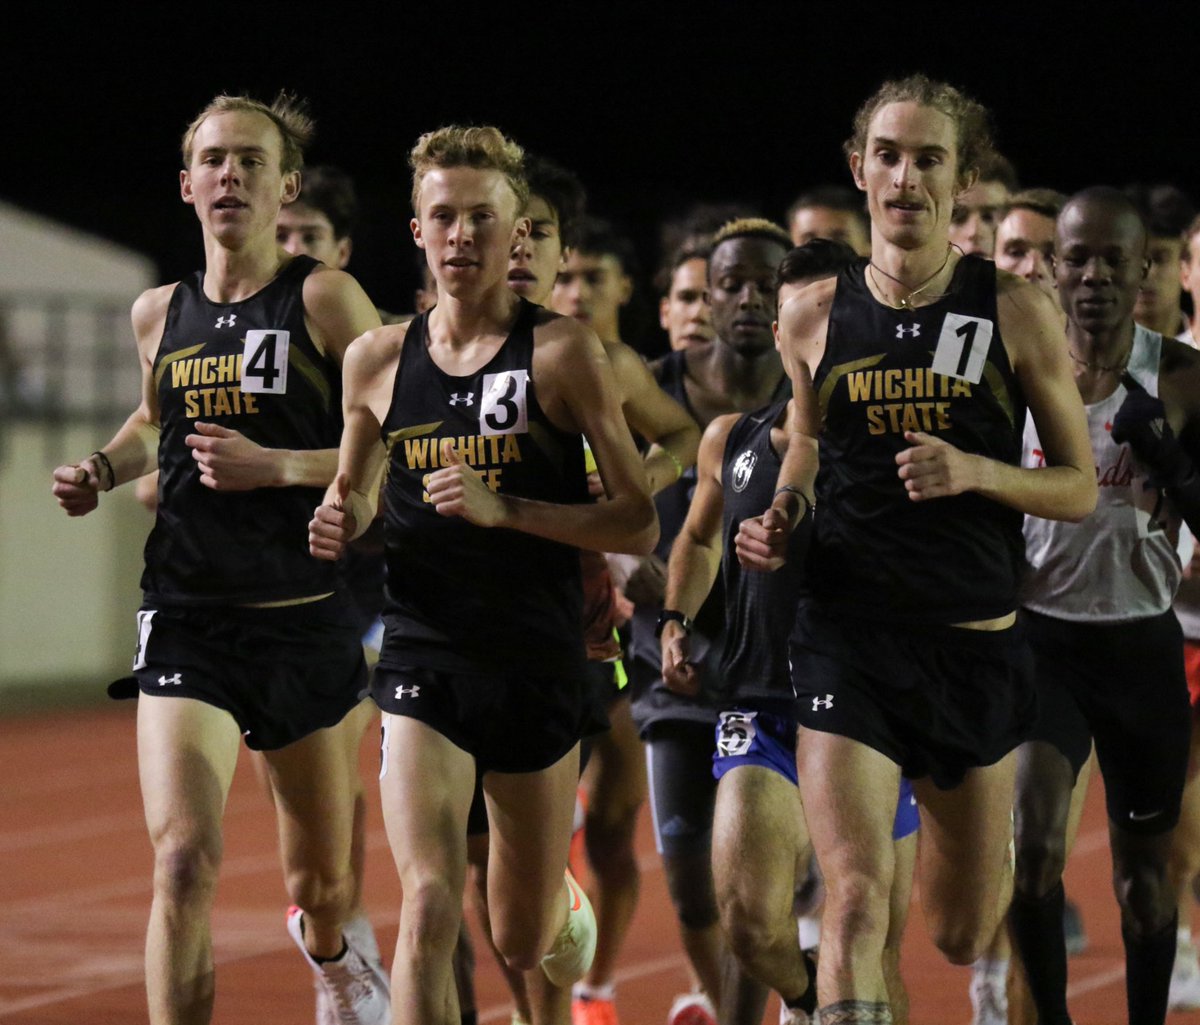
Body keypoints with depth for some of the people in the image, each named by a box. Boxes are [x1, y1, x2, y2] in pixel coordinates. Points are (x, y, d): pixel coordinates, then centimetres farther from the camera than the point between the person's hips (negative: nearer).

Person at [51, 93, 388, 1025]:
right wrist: (103, 470, 9)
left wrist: (277, 465, -20)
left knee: (320, 881, 15)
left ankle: (332, 944, 51)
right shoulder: (160, 314, 8)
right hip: (186, 622, 2)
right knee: (183, 856, -20)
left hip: (303, 621, -2)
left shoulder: (325, 301, -6)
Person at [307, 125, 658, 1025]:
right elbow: (354, 494, 22)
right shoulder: (378, 361, 4)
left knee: (524, 942, 15)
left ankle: (566, 899, 51)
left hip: (539, 669, -1)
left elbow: (639, 525, -9)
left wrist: (503, 509, -20)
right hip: (423, 660, 1)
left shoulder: (563, 353, -7)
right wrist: (341, 523, -2)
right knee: (429, 908, -19)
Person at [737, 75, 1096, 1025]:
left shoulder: (1016, 313, -3)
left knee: (964, 937, 14)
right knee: (856, 903, -19)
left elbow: (1080, 486, 1)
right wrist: (782, 515, 2)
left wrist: (975, 472, -17)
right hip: (847, 635, 0)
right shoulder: (814, 317, 2)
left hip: (976, 644, 0)